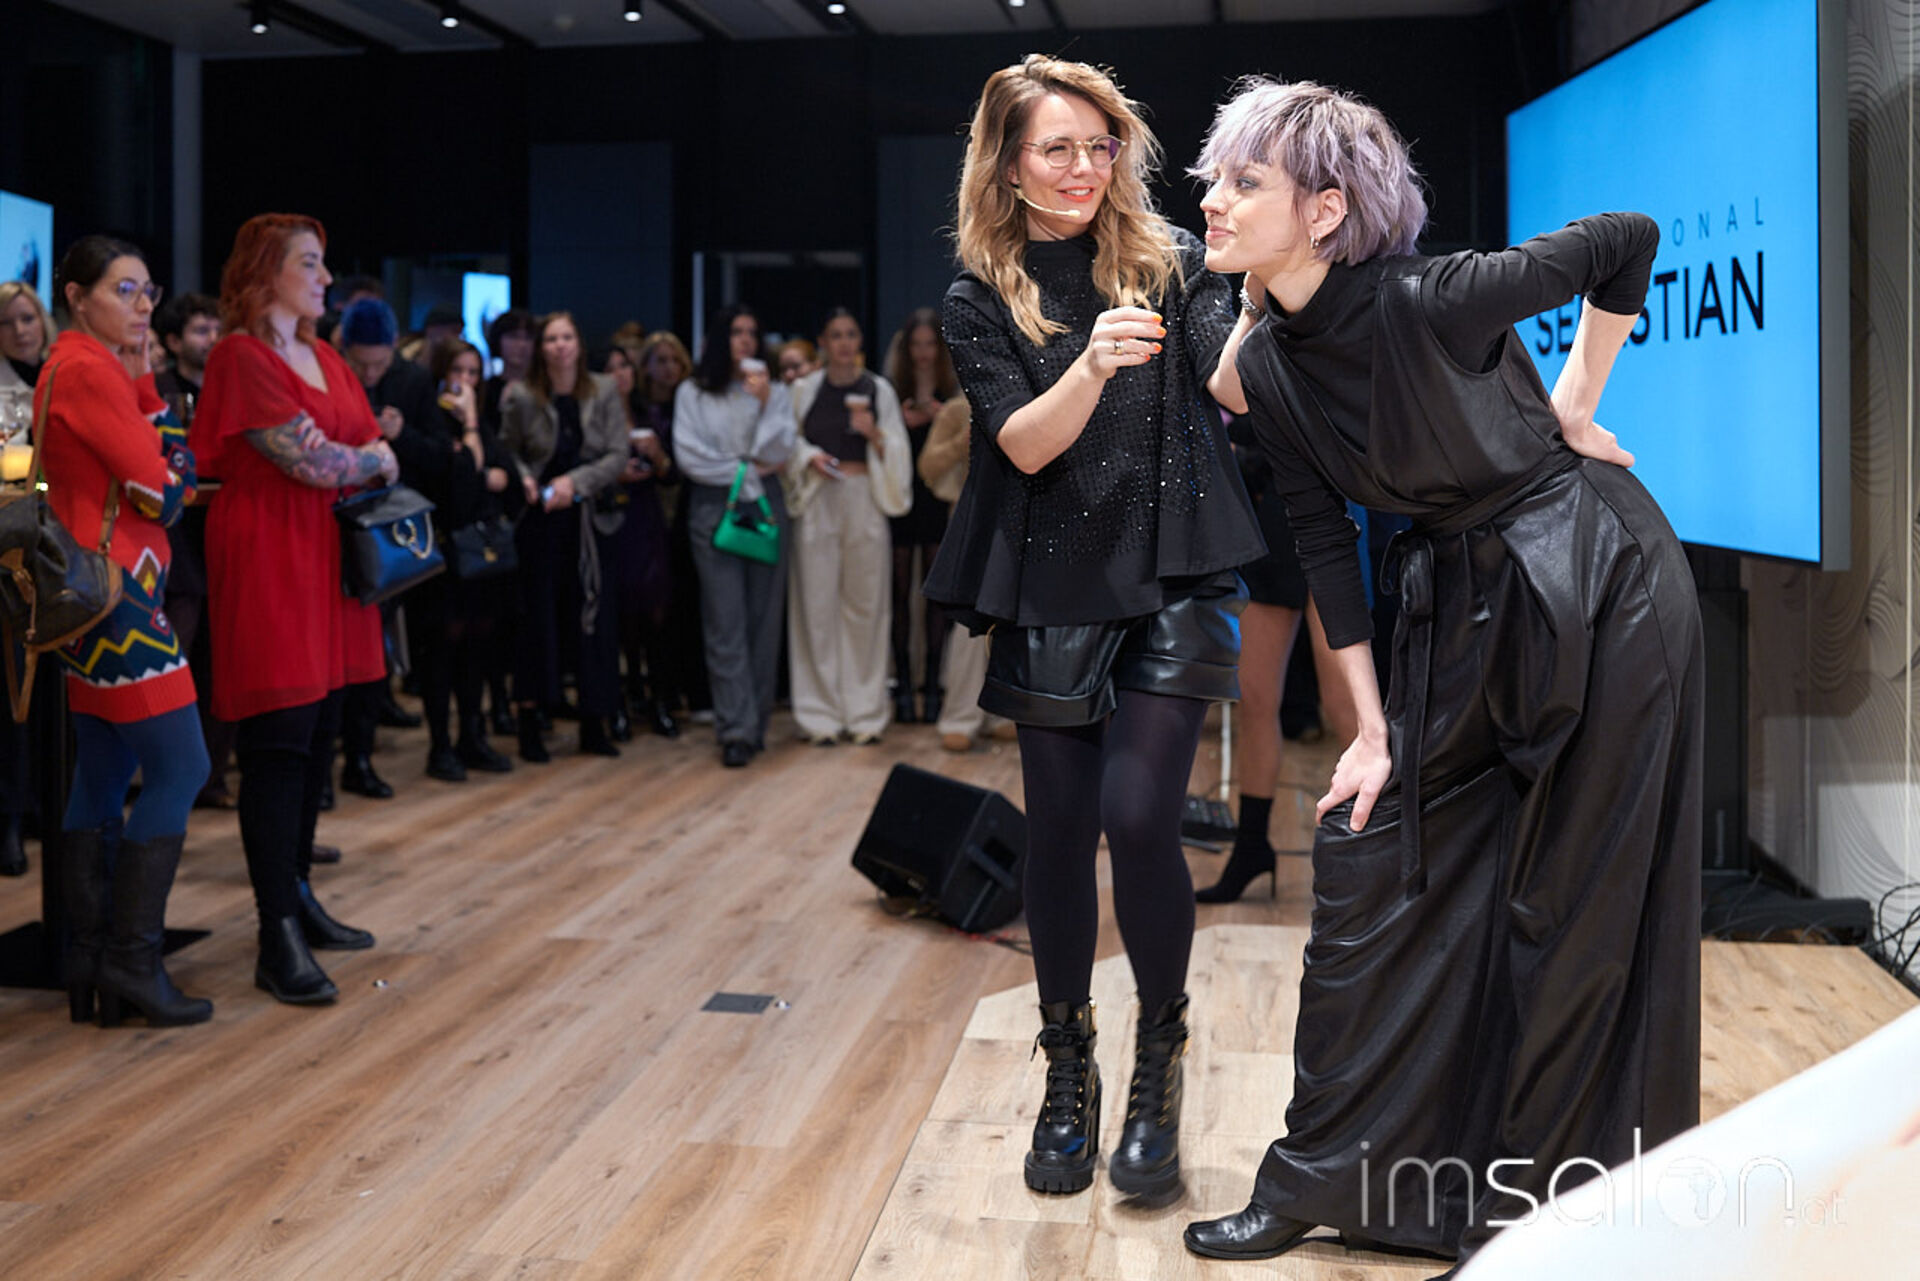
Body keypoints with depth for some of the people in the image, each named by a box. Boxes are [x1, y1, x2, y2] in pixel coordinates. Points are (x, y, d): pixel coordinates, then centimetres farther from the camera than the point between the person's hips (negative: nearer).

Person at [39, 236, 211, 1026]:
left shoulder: (85, 365, 17)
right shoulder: (89, 370, -13)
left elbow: (157, 484, 13)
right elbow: (163, 489, -14)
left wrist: (142, 381, 6)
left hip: (99, 592, 11)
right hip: (116, 587, -11)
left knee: (104, 780, 11)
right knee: (181, 767, -9)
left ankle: (89, 964, 16)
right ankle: (131, 959, -5)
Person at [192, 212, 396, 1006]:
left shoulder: (326, 359, 18)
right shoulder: (240, 358, -8)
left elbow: (374, 456, 18)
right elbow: (312, 460, -14)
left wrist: (359, 461, -2)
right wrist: (374, 458, 3)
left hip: (328, 559, 8)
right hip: (267, 560, -8)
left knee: (318, 739, 10)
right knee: (278, 746, -8)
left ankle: (298, 897, 23)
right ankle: (279, 940, -6)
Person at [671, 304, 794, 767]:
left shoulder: (774, 391, 12)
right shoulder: (692, 393, 7)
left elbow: (779, 453, -1)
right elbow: (688, 456, -3)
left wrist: (765, 402, -10)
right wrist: (747, 470, -3)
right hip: (713, 507, -2)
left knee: (763, 617, 2)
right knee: (725, 621, -8)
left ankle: (757, 722, 10)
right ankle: (736, 730, -10)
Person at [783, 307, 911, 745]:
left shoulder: (879, 390, 7)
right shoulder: (804, 389, 7)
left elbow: (897, 454, 6)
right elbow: (787, 442, 12)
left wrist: (874, 435, -12)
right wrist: (809, 456, -7)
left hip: (865, 500, 0)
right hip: (817, 501, 0)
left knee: (864, 603, 2)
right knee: (819, 604, -2)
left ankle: (865, 710, 10)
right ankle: (822, 714, 5)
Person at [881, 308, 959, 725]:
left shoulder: (954, 393, 5)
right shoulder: (891, 391, 3)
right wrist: (902, 425, -15)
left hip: (939, 497, 0)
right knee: (900, 589, 1)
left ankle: (932, 684, 7)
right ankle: (903, 685, 7)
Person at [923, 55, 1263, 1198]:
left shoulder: (1170, 263, 4)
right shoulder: (981, 302, 4)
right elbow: (1023, 444, -8)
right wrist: (1093, 364, -26)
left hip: (1174, 584, -1)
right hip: (1052, 594, 1)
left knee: (1138, 814, -14)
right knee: (1061, 833, 7)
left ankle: (1161, 1054, 10)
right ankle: (1069, 1074, 25)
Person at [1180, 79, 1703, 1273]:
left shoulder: (1427, 302, -23)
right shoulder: (1268, 364, -5)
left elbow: (1630, 241, -11)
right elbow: (1324, 543, 0)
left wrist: (1574, 407, -4)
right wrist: (1373, 729, -1)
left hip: (1598, 586, -6)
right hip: (1458, 603, 6)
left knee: (1574, 905, 4)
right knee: (1367, 855, 4)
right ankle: (1321, 1180, 17)